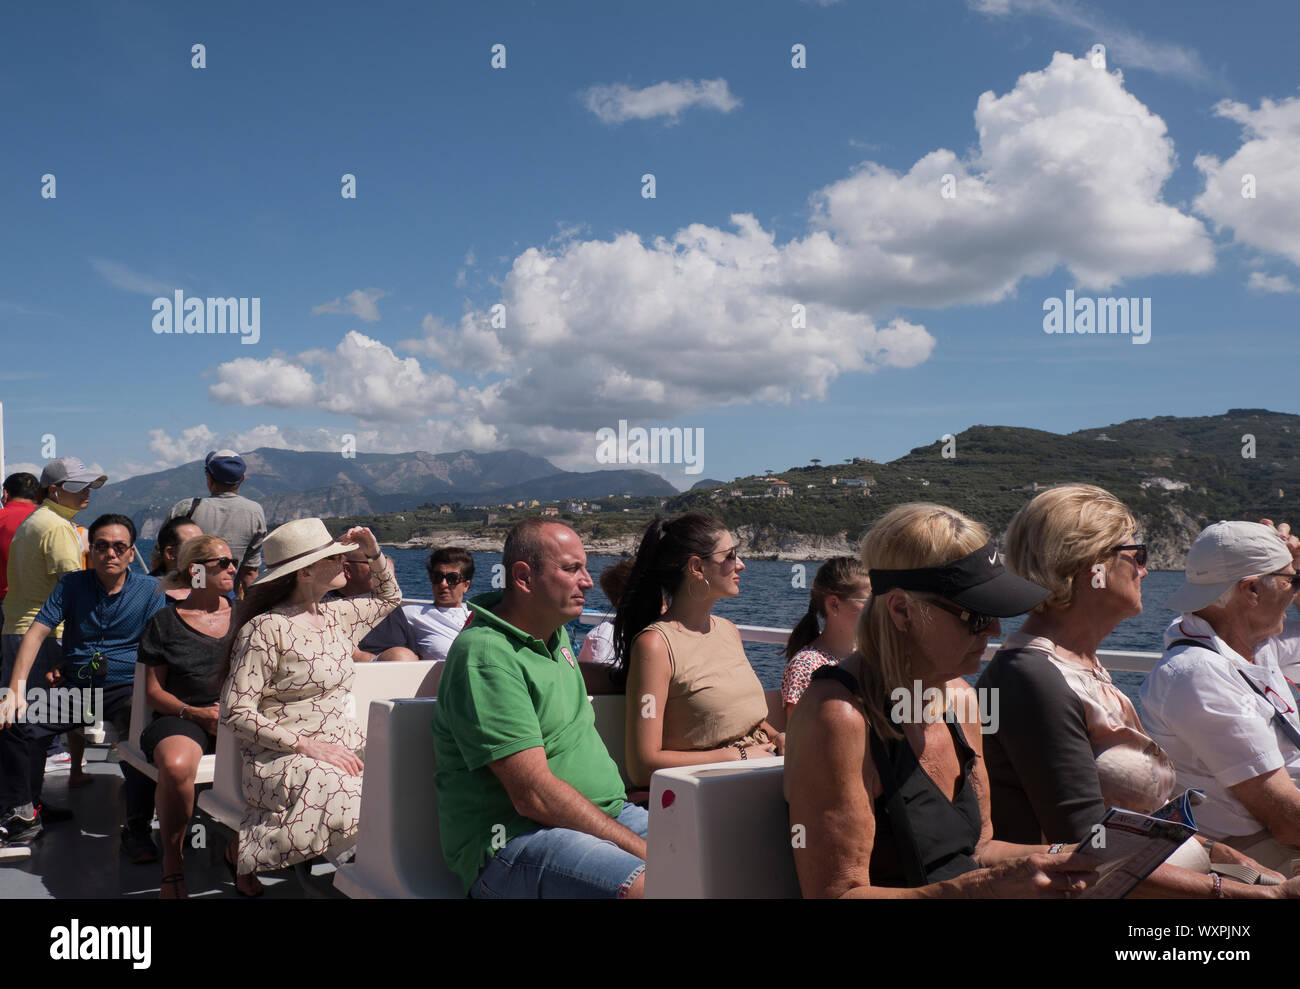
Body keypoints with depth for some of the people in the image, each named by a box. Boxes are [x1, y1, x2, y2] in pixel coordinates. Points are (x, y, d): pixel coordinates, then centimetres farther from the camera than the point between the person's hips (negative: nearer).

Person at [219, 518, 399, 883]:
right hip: (282, 758, -6)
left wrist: (375, 554, 17)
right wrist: (306, 745, -19)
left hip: (344, 749, 6)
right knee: (355, 806, -36)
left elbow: (389, 598, 36)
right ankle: (243, 851, -11)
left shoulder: (336, 616, 15)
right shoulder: (266, 629, -7)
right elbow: (236, 712, -11)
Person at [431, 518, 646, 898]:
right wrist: (640, 848, -20)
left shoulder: (555, 635, 15)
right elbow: (534, 796, -20)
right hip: (513, 839, -9)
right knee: (650, 885, -34)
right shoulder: (485, 654, -15)